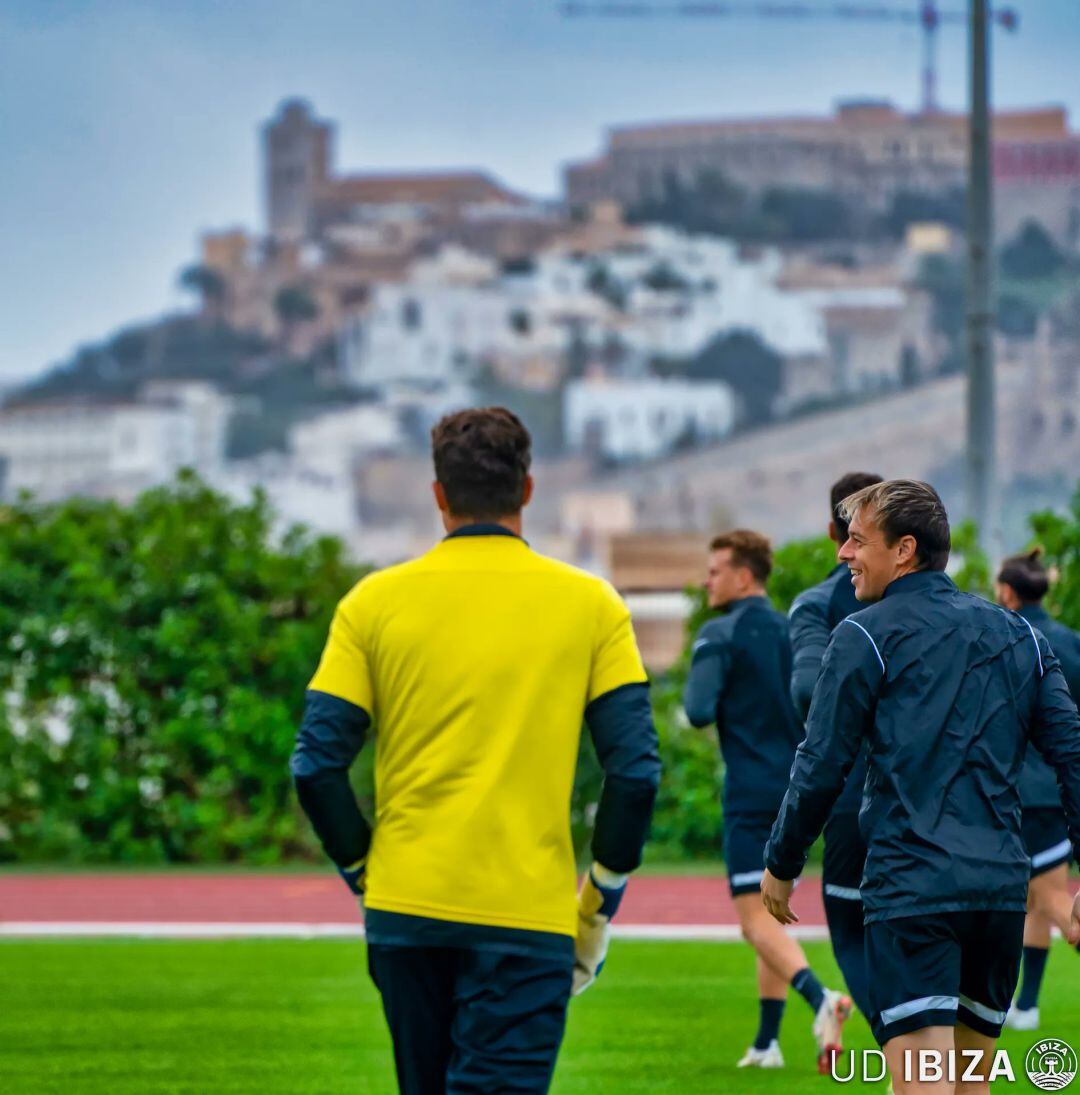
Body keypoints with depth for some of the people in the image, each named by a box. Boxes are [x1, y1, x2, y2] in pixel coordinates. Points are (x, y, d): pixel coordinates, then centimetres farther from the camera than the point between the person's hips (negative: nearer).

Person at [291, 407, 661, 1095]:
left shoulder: (374, 602, 3)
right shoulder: (589, 605, 1)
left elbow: (317, 766, -1)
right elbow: (636, 770, -3)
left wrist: (366, 876, 11)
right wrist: (600, 904, 7)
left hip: (405, 909, 3)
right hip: (527, 914, -2)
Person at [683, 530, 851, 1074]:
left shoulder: (720, 635, -9)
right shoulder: (794, 633, 12)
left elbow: (699, 711, -16)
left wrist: (692, 689, 4)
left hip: (751, 793, -7)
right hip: (797, 789, 7)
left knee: (757, 920, -11)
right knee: (772, 914, 16)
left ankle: (820, 998, -36)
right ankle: (766, 1041, 17)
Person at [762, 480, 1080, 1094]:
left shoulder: (867, 636, -1)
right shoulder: (1018, 636, 16)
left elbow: (822, 767, -2)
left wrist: (782, 865, 11)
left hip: (912, 891, -6)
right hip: (1003, 889, 6)